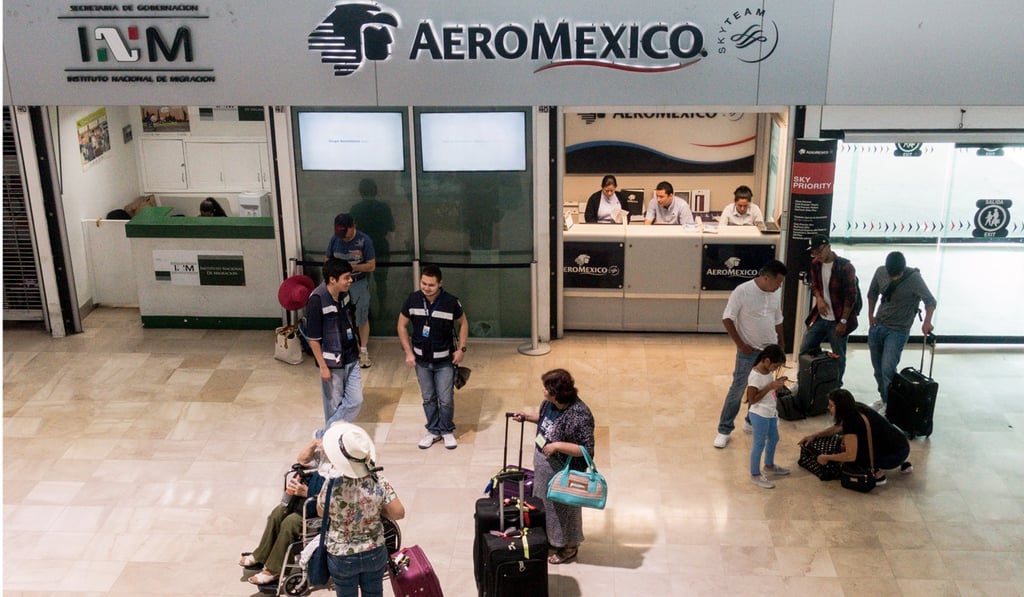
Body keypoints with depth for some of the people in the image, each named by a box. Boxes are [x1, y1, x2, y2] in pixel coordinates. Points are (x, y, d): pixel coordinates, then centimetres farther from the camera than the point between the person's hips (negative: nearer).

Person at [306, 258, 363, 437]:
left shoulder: (343, 294, -2)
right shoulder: (317, 301, -24)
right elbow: (313, 338, -19)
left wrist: (356, 345, 21)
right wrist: (323, 366, -17)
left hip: (350, 358, 7)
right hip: (332, 362, -7)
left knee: (355, 401, 6)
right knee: (334, 405, 7)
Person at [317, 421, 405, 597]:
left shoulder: (332, 487, -25)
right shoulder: (379, 482, -19)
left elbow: (321, 512, -6)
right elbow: (398, 513, -14)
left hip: (341, 557, -2)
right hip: (374, 554, 2)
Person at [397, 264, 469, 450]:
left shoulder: (451, 302, -16)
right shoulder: (413, 300, -11)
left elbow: (463, 323, 1)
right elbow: (402, 325, 2)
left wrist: (461, 349, -7)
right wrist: (408, 352, -3)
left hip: (444, 360, -2)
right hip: (421, 360, 2)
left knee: (446, 399, 1)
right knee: (428, 398, 13)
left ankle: (447, 431, 24)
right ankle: (433, 431, 31)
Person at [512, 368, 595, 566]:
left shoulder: (579, 415, -33)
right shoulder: (550, 403, -8)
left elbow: (587, 449, -30)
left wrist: (557, 446, -33)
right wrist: (527, 416, 1)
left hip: (563, 471, -8)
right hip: (543, 464, 8)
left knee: (564, 507, 14)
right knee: (544, 502, 26)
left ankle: (569, 548, 37)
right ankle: (548, 537, 50)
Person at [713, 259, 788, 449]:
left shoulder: (775, 294, 2)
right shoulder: (742, 291, -17)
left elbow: (778, 321, 14)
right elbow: (727, 319, -14)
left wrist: (781, 346, 14)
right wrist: (740, 344, -15)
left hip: (769, 350, 6)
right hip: (749, 351, -6)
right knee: (737, 390, -4)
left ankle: (752, 422, 30)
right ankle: (724, 430, 4)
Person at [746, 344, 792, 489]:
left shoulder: (768, 371, 0)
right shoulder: (755, 376, -27)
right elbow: (752, 400, -25)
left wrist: (777, 382, -4)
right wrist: (770, 387, -28)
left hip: (771, 413, 9)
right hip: (760, 415, -9)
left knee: (774, 439, 24)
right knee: (759, 444, 3)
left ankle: (769, 466, 45)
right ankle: (755, 475, 17)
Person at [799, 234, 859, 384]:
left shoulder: (845, 267, -18)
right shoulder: (816, 264, 2)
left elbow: (851, 297, -16)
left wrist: (843, 321, -16)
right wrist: (819, 299, -6)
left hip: (837, 321, -6)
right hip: (820, 317, 6)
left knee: (838, 358, 6)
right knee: (804, 351, 11)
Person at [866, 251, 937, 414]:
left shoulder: (914, 278, -19)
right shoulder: (880, 272, -5)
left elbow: (930, 300, -25)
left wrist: (927, 321, -41)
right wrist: (870, 315, 7)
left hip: (898, 331, -5)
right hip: (877, 326, 5)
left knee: (887, 369, -14)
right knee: (878, 369, 13)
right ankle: (884, 398, 32)